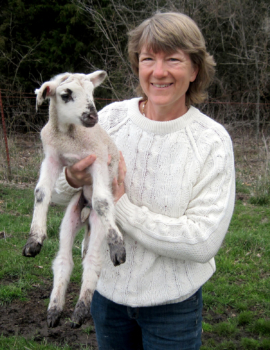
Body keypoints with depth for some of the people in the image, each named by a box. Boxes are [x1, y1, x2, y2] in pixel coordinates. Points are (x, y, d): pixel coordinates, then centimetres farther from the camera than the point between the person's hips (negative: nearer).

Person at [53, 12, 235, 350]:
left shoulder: (212, 141, -16)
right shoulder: (110, 117, -8)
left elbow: (204, 242, -22)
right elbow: (54, 195, 1)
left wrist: (122, 207, -22)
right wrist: (72, 180, -22)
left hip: (173, 301, -3)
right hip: (107, 288, 3)